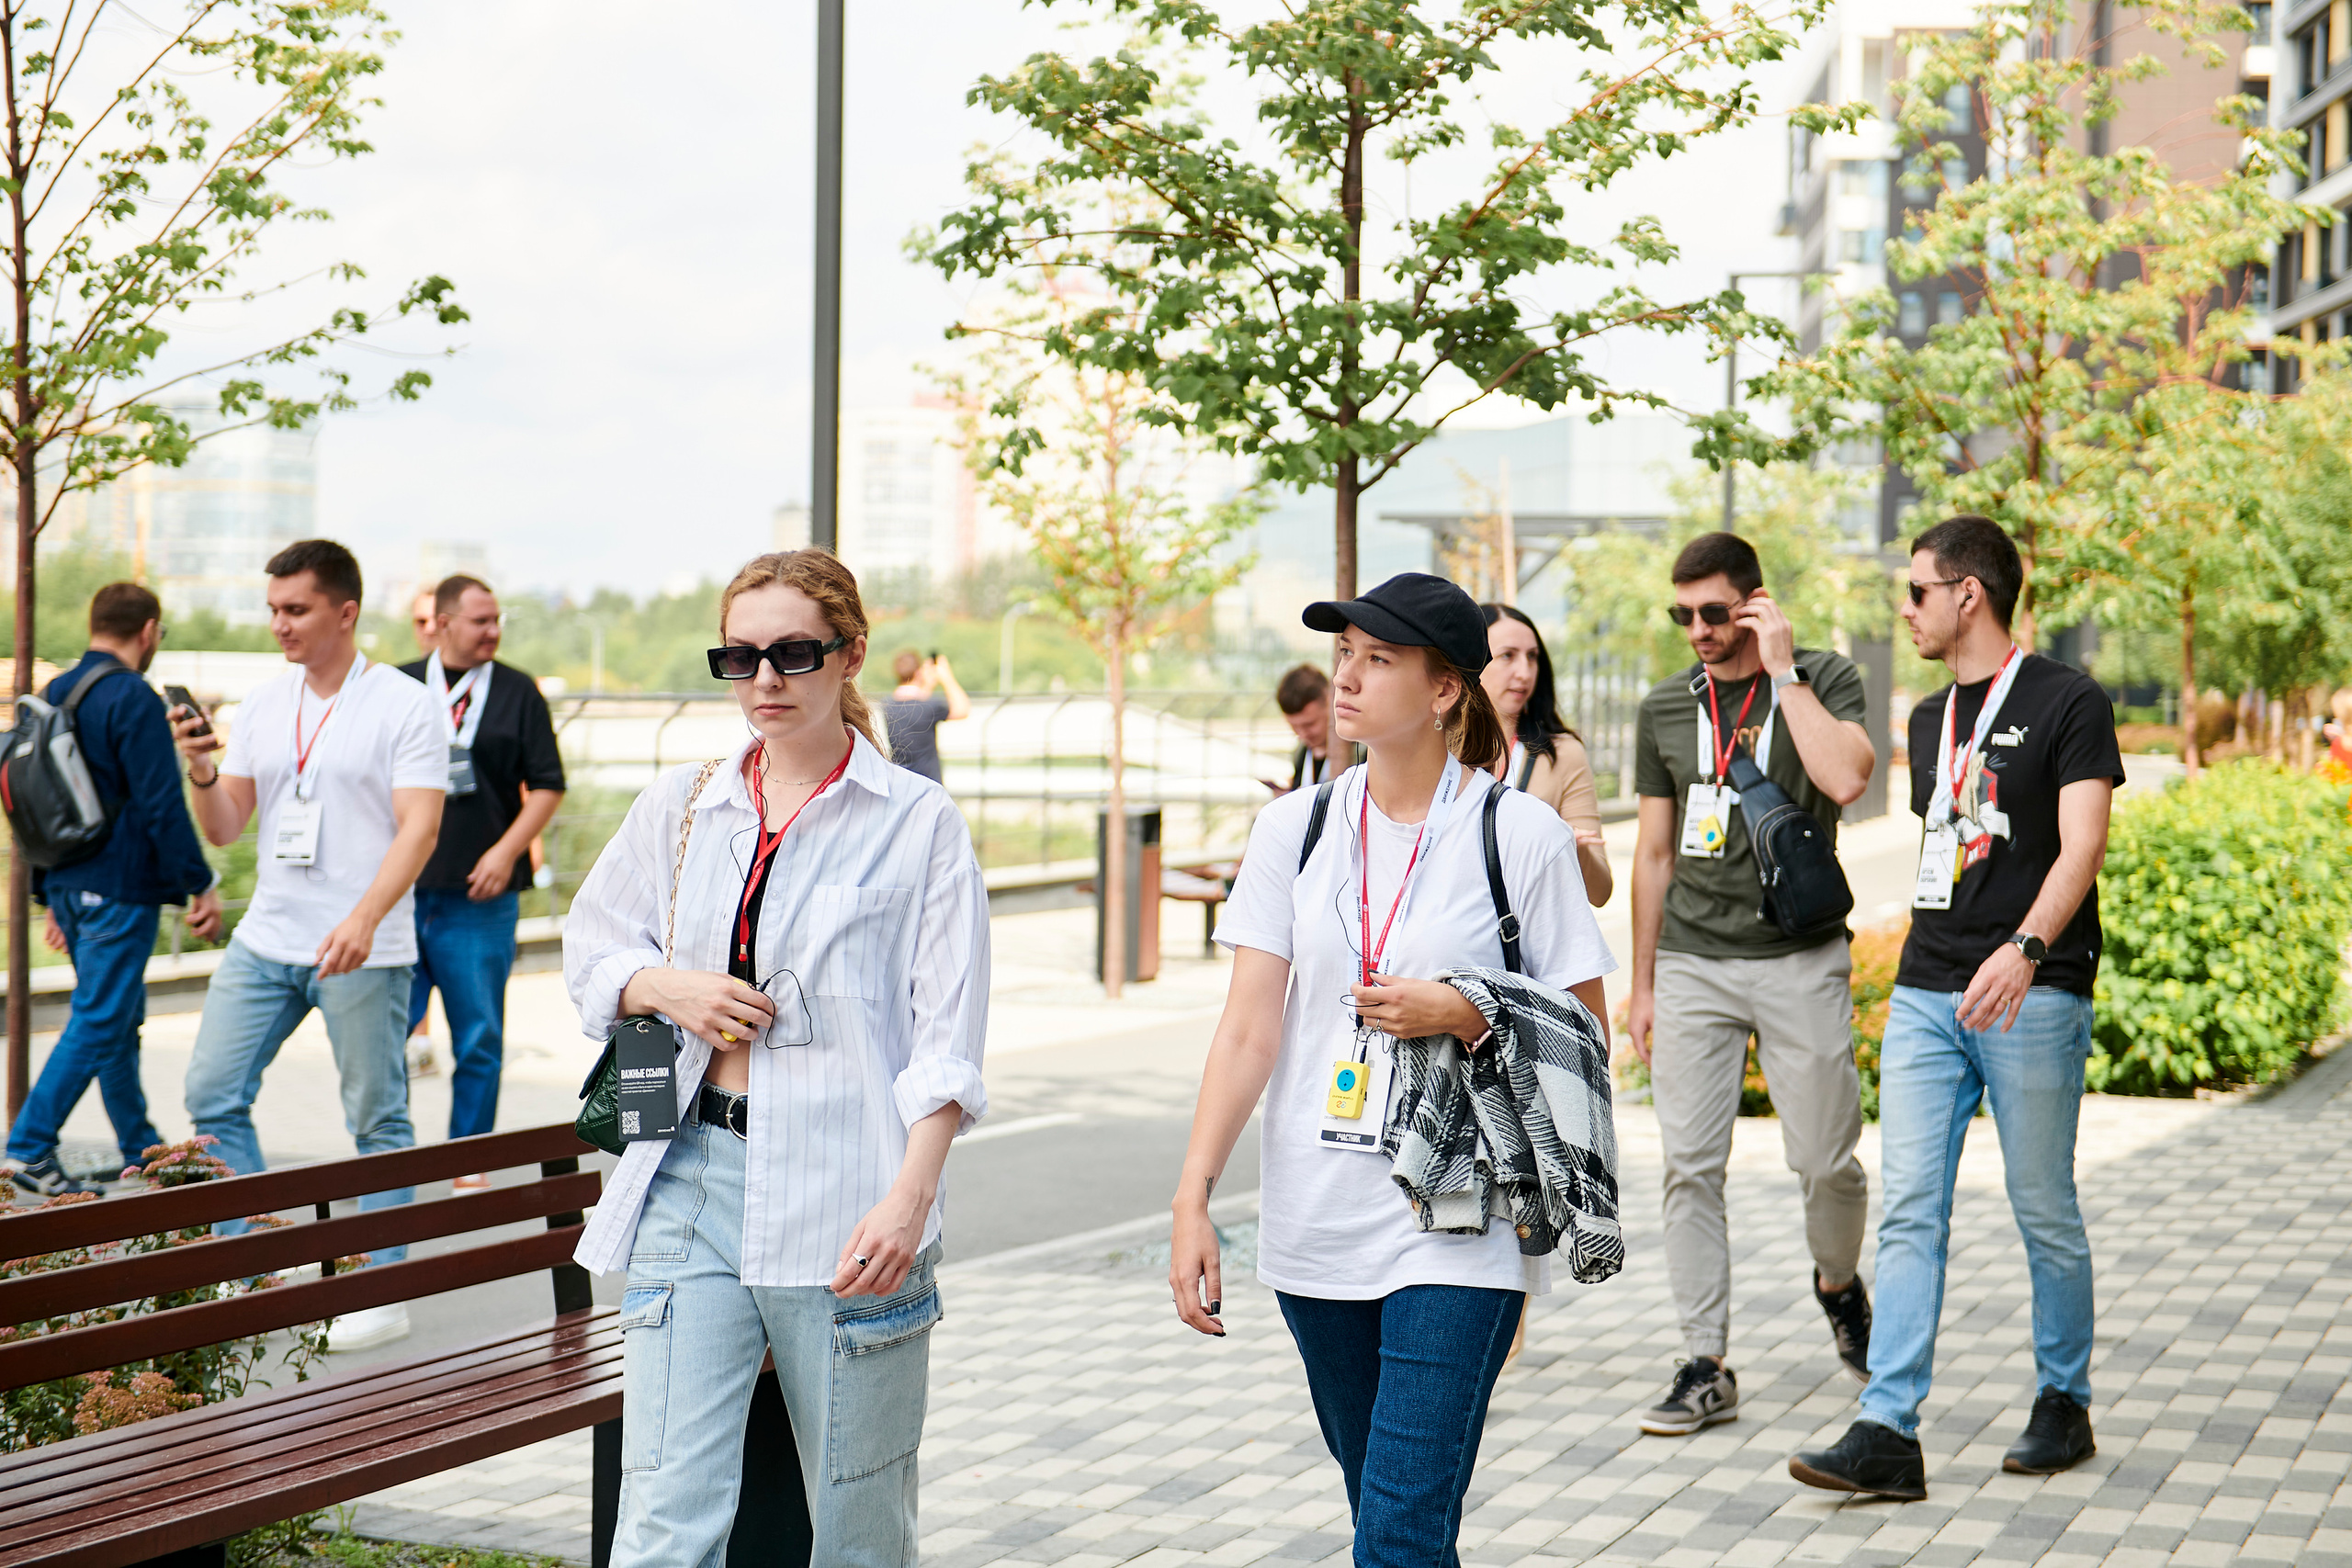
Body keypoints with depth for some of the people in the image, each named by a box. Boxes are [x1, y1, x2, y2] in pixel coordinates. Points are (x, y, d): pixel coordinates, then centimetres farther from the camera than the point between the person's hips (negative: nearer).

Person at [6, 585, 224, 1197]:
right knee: (98, 1022, -5)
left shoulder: (54, 696, 11)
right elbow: (162, 805, -18)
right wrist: (201, 884, -12)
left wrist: (50, 894, 22)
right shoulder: (134, 700, -15)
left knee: (119, 1016, 17)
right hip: (121, 888, -9)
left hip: (71, 886, 9)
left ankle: (141, 1151, 25)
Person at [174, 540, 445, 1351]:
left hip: (362, 950, -6)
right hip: (264, 940, 6)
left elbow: (418, 828, -14)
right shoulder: (262, 705, 10)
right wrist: (202, 773, -9)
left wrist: (365, 918, -28)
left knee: (376, 1118, 1)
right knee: (212, 1093, 3)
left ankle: (386, 1292, 10)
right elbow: (224, 829, 12)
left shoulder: (404, 706, -6)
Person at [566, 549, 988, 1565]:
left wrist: (911, 1196, -16)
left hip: (844, 1193, -2)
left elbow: (946, 1039, -4)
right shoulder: (678, 808, 12)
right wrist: (666, 987, 0)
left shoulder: (917, 822, 1)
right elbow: (589, 949, 23)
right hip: (692, 1175, 3)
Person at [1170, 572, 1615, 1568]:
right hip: (1315, 1223, 4)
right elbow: (1248, 1030, 1)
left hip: (1460, 1232, -4)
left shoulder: (1520, 833, -5)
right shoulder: (1294, 826, 5)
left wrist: (1461, 1015, -16)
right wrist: (1193, 1197, -7)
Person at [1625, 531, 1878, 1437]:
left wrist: (1783, 668, -15)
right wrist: (1641, 983, 13)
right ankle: (1706, 1369, 3)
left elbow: (1844, 779, -22)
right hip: (1692, 964, 3)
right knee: (1689, 1167, -3)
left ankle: (1838, 1283, 34)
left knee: (1825, 1160, 2)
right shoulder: (1665, 709, 10)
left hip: (1799, 961, -3)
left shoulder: (1824, 681, -1)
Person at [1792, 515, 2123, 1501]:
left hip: (2031, 998, -6)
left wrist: (2024, 949, -31)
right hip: (1925, 995, 6)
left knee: (2044, 1212, 4)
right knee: (1909, 1211, -3)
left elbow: (2081, 845, -16)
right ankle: (1888, 1434, -7)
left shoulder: (2067, 703, -5)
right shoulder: (1930, 720, 17)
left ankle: (2064, 1402, 22)